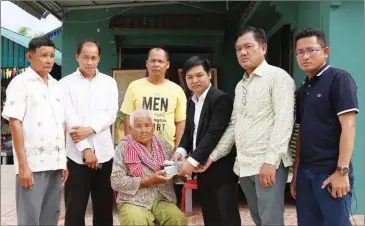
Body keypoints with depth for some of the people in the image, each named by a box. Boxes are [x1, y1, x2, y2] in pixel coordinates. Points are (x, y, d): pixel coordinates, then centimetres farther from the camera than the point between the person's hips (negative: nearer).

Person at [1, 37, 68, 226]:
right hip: (32, 164, -6)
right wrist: (23, 165, -15)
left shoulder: (56, 85, 14)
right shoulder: (20, 82, -4)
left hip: (55, 163, 6)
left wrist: (64, 161, 11)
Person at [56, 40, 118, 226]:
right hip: (77, 153, -2)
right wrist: (85, 149, -12)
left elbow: (111, 114, 0)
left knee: (104, 206, 10)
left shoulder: (109, 82, 10)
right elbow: (70, 118, -6)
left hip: (104, 152, 2)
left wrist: (89, 129, -15)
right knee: (75, 208, 4)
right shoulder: (65, 83, 2)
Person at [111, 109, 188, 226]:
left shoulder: (163, 144, 9)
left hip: (163, 200, 3)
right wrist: (149, 180, -15)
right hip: (134, 202, -2)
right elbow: (116, 181, -9)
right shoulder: (123, 148, -2)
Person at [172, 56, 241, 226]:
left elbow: (214, 133, -22)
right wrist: (181, 150, -6)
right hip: (202, 169, 8)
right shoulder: (191, 102, 13)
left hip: (220, 170, -8)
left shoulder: (220, 99, -14)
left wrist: (193, 161, -24)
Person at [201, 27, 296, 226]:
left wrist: (270, 160, -21)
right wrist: (213, 156, 15)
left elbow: (283, 120, -14)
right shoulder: (240, 85, 19)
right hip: (243, 166, 7)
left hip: (269, 164, -7)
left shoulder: (277, 76, -4)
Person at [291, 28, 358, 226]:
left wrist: (342, 171, -18)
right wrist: (296, 172, 12)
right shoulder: (303, 89, 13)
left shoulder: (339, 78, -7)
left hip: (330, 172, -6)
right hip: (305, 172, 7)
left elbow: (348, 126, -14)